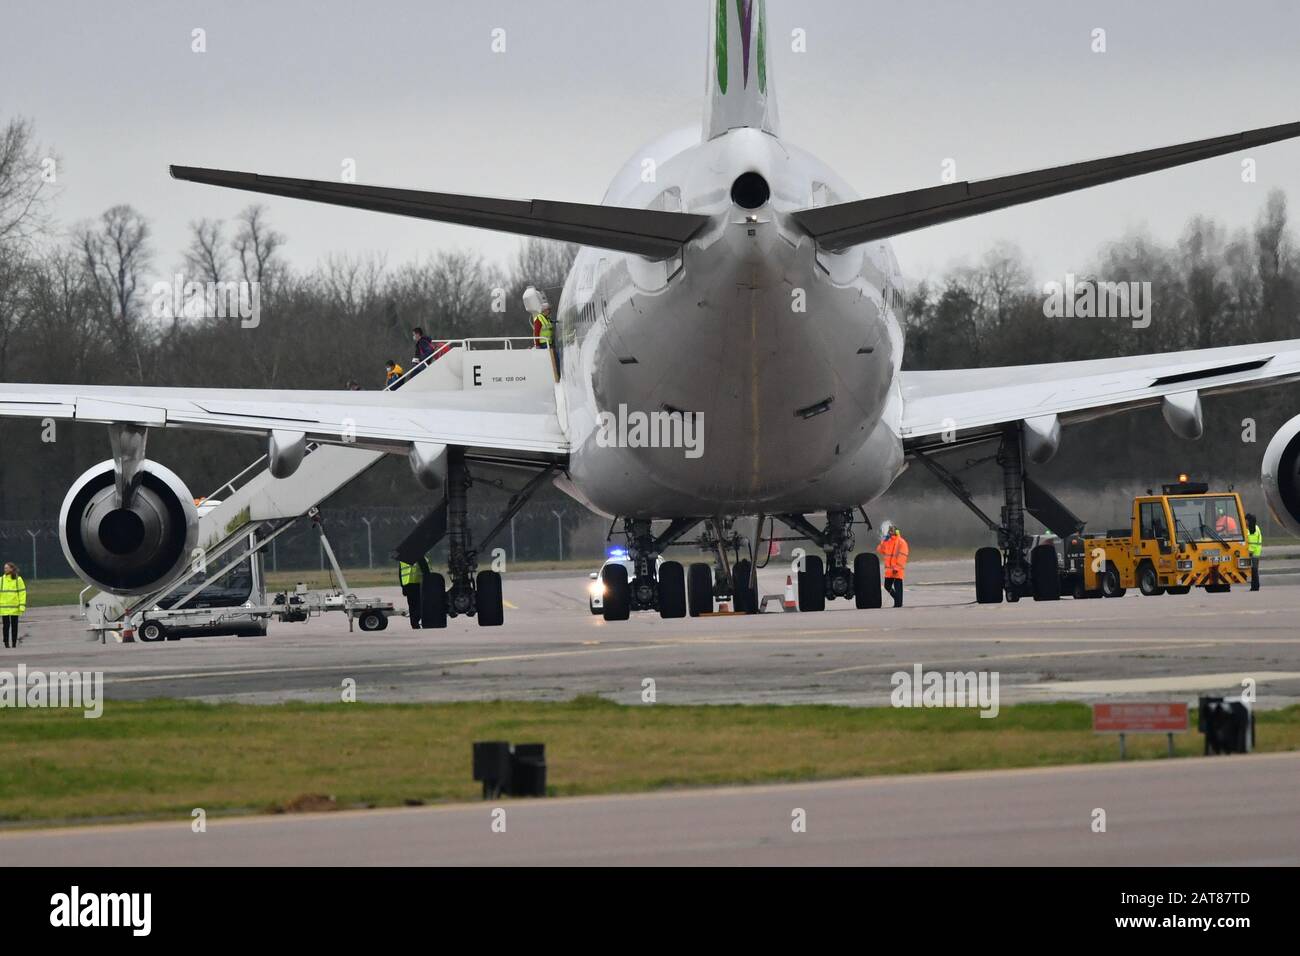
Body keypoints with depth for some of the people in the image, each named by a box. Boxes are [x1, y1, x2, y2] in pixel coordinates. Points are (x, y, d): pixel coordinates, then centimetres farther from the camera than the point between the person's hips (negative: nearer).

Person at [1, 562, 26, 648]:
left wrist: (22, 606, -8)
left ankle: (14, 643, 12)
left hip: (15, 608, -1)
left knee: (14, 626, 5)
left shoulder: (18, 579, -1)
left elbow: (22, 593, -1)